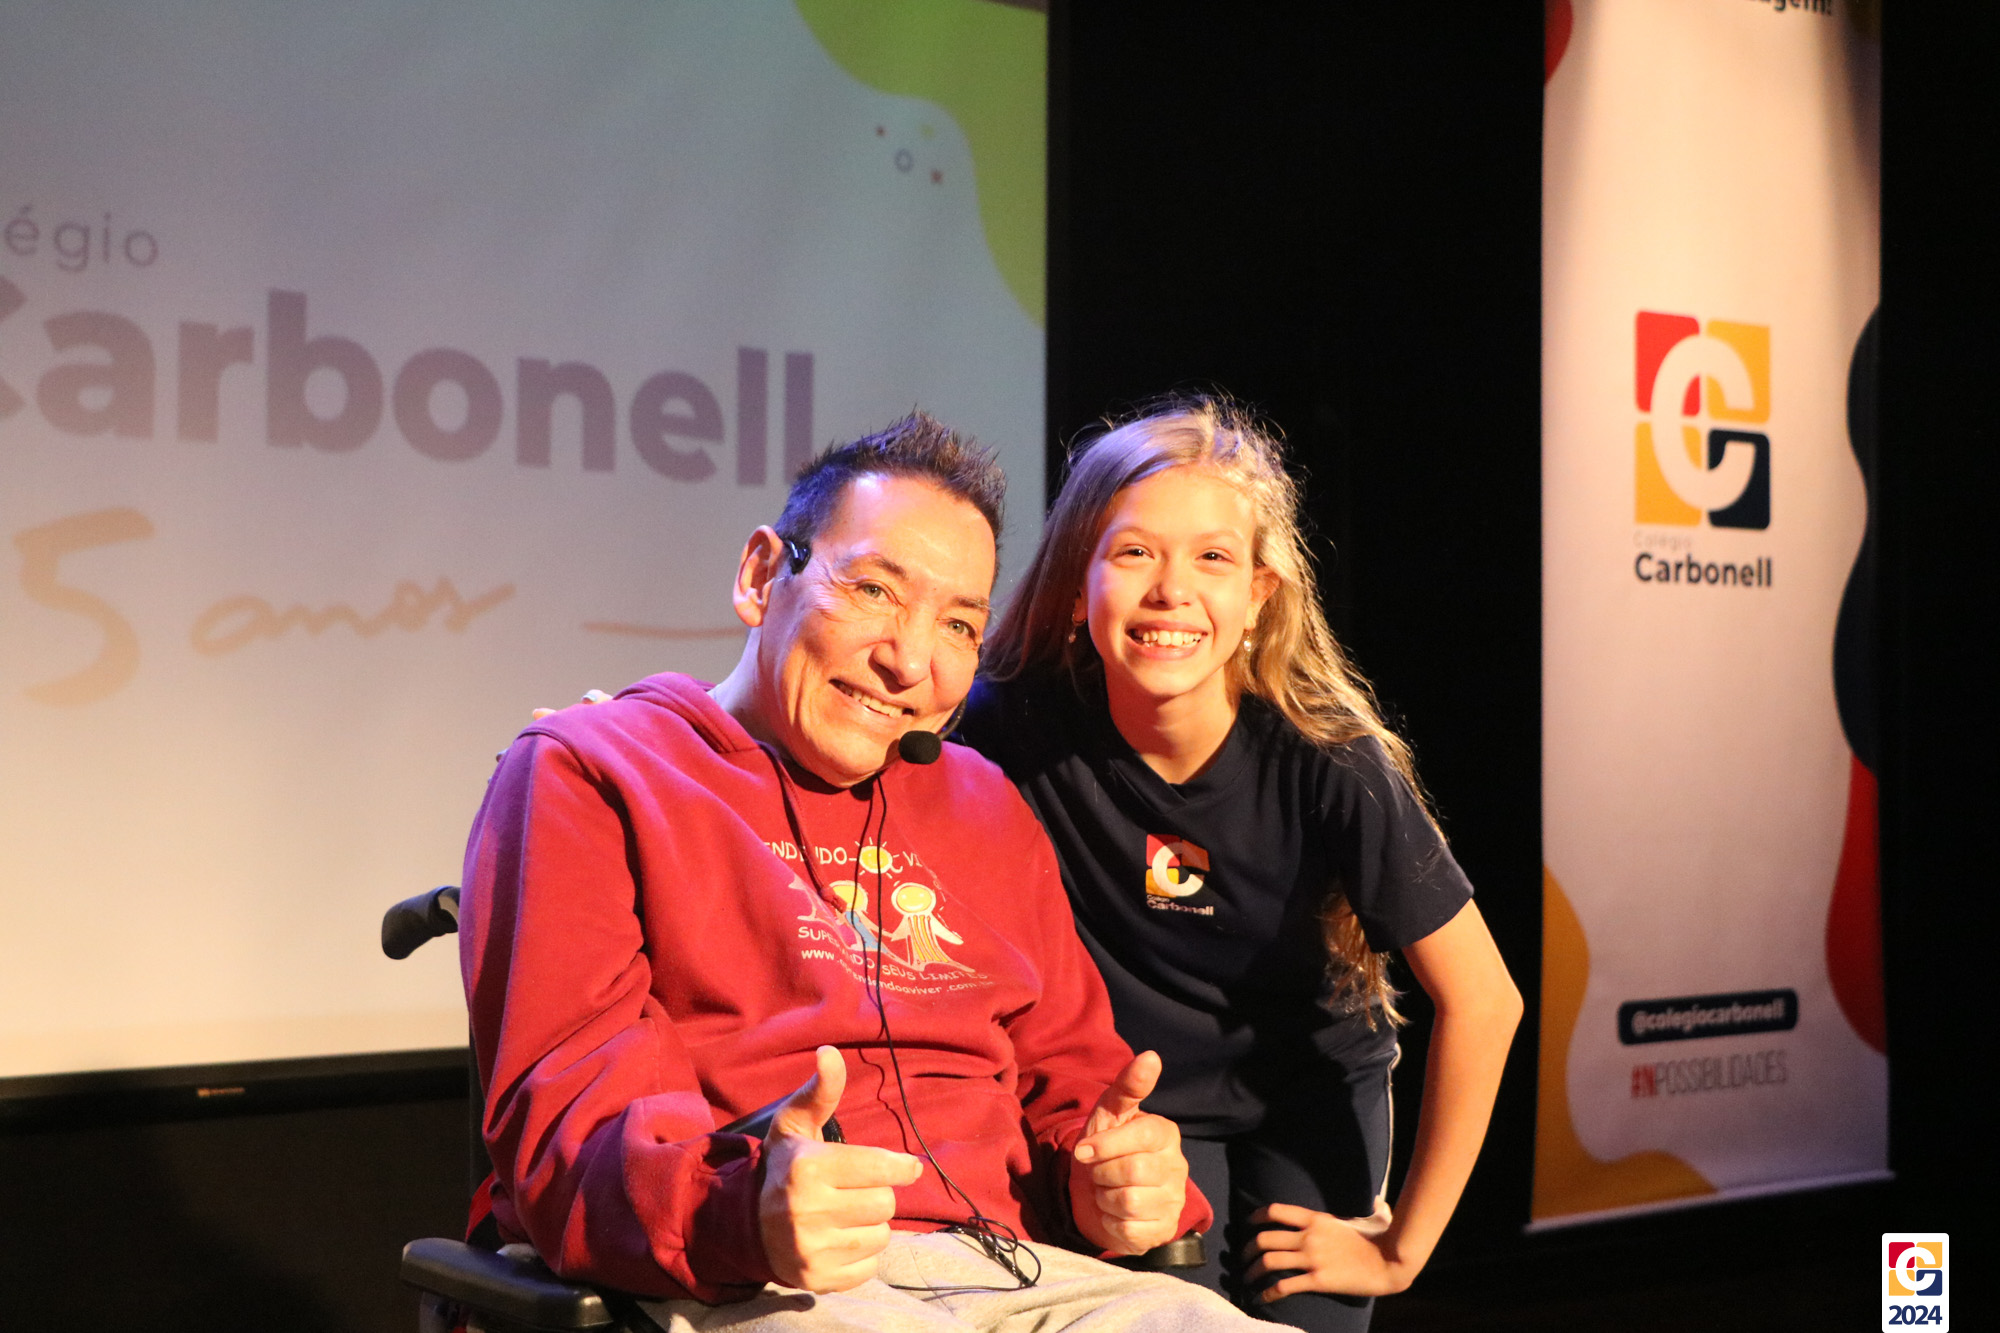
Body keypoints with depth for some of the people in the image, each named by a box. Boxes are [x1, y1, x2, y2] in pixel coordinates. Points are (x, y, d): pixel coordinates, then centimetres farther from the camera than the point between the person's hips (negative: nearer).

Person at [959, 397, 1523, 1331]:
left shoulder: (1325, 765, -24)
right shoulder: (1020, 727, -23)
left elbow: (1481, 1002, -19)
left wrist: (1404, 1247, -15)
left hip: (1308, 1102, 1)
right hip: (1131, 1105, 0)